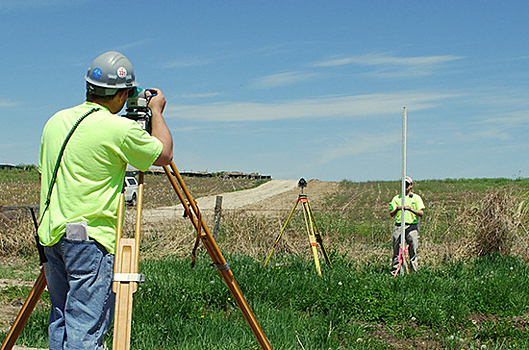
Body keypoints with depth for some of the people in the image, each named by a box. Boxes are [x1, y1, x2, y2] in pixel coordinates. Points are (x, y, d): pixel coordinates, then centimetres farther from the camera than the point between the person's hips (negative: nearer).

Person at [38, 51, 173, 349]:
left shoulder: (56, 121, 9)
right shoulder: (118, 129, -13)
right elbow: (164, 154, 1)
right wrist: (157, 111, 14)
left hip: (51, 233, 8)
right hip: (90, 235, -8)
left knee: (61, 320, 15)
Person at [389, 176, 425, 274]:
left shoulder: (416, 198, 9)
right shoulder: (396, 198, 13)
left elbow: (421, 213, 0)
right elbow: (391, 214, 11)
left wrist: (411, 209, -15)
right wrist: (397, 209, -10)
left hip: (412, 226, -1)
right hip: (399, 225, 1)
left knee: (413, 250, -2)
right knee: (396, 249, -2)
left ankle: (414, 271, 4)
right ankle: (394, 270, 2)